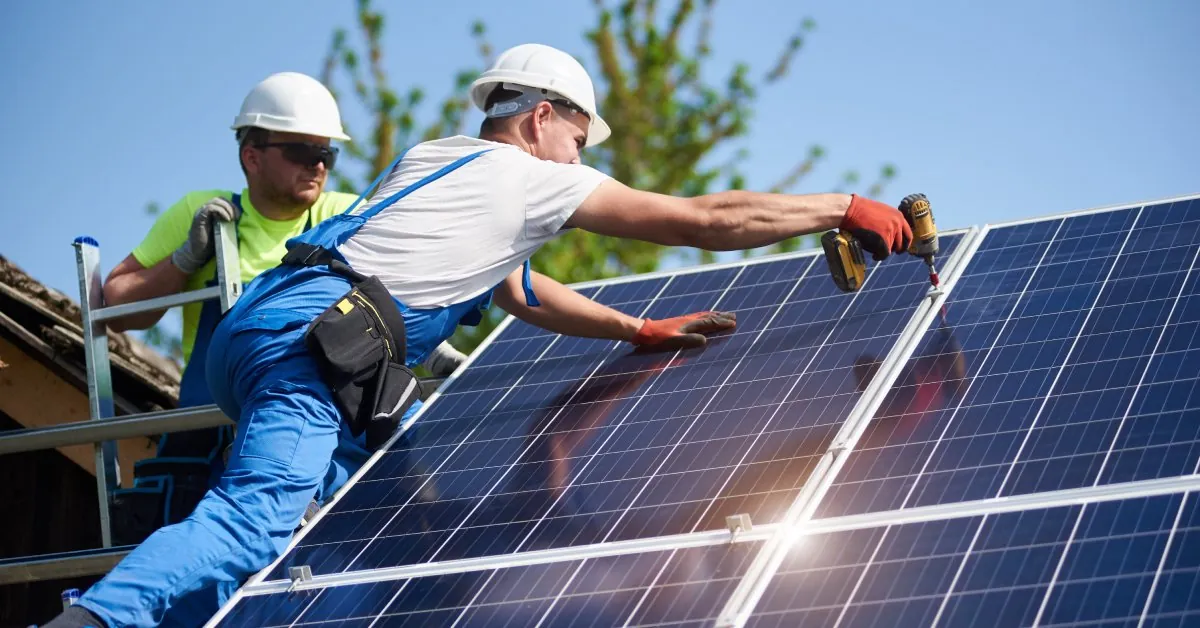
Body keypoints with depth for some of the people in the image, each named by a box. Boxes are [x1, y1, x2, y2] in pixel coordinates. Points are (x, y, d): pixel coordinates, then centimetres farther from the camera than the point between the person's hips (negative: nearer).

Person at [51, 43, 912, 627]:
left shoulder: (430, 159, 30)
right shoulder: (535, 178, 7)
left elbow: (516, 289, 40)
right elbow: (709, 220, 9)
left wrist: (642, 331, 39)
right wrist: (848, 208, 18)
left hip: (255, 327, 9)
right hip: (311, 344, -9)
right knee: (257, 521, -24)